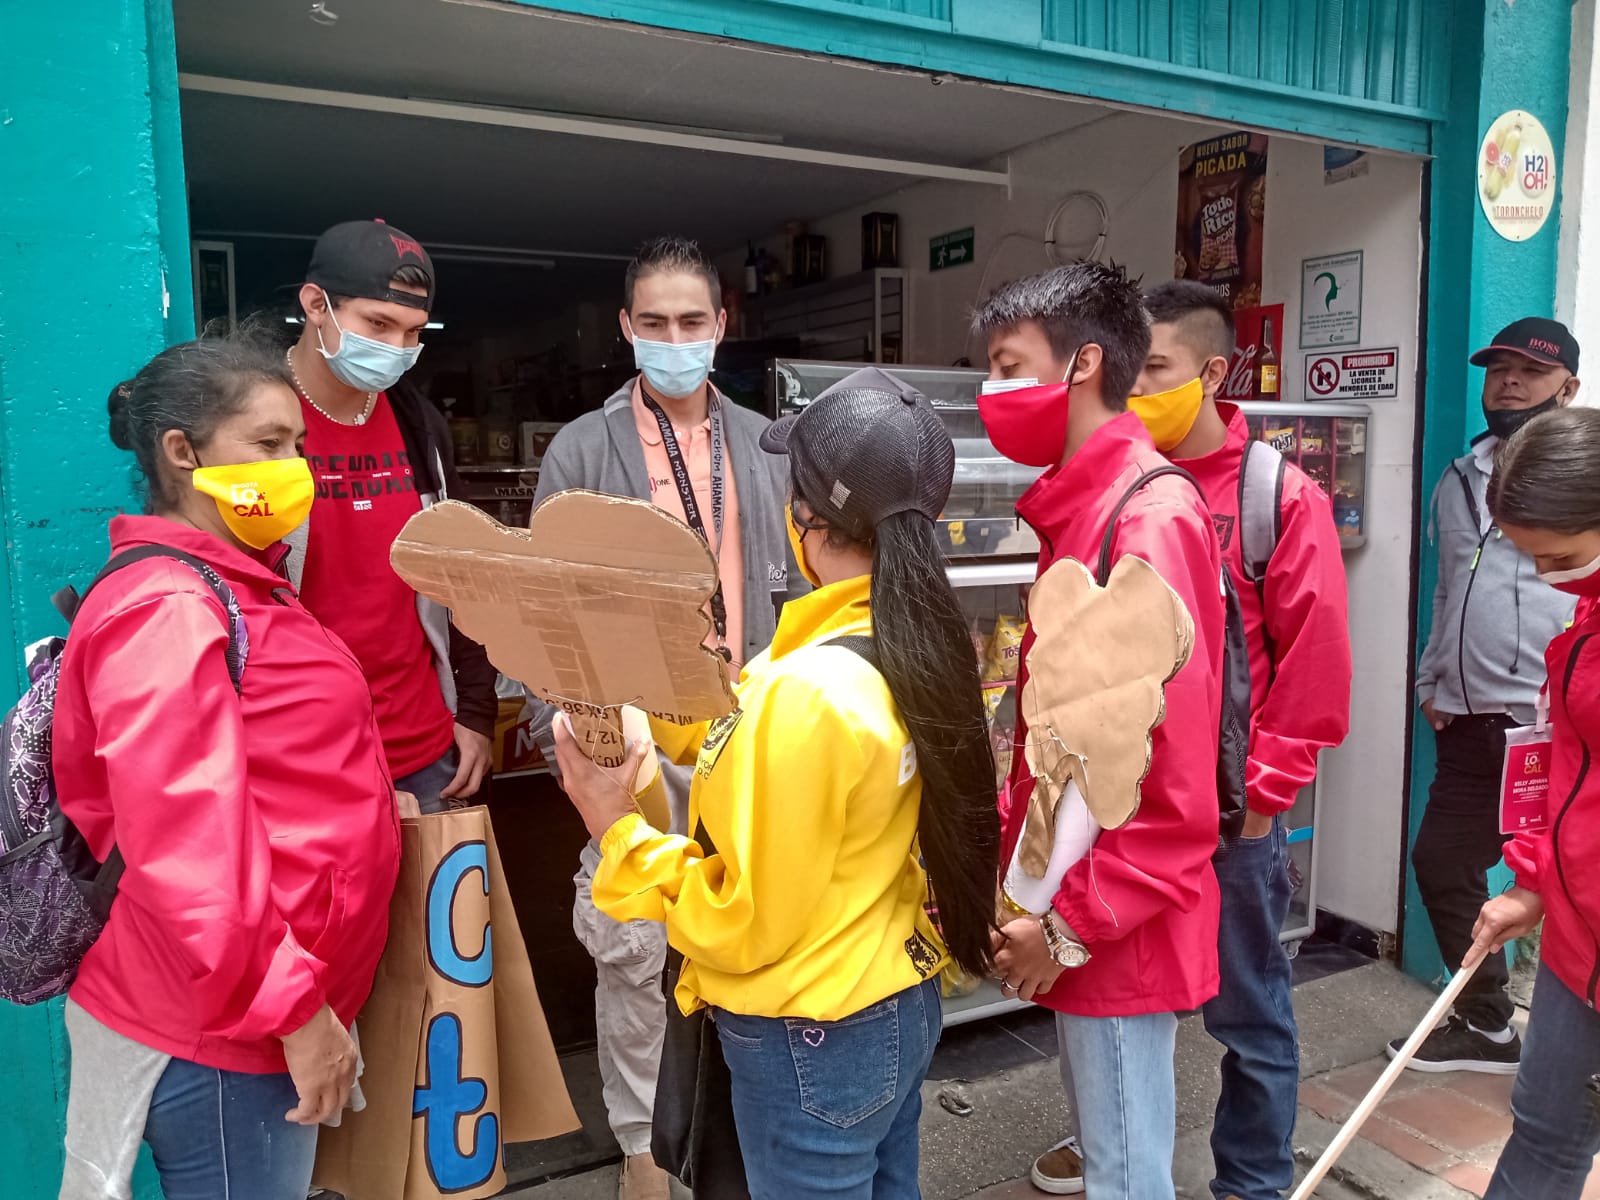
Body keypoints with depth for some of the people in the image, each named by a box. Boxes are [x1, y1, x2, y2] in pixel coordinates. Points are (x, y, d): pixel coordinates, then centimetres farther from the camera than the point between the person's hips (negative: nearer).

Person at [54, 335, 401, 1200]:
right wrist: (292, 1007, -21)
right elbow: (183, 849, -26)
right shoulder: (169, 611, -19)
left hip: (252, 1010, 9)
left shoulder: (230, 590, 12)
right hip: (217, 1028, -9)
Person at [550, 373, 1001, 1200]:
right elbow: (748, 748, 5)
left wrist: (617, 835, -14)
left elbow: (749, 925, -22)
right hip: (899, 1005, 8)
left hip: (813, 1043, -8)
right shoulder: (914, 646, -5)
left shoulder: (806, 695, -31)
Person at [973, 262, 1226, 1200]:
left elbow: (1175, 770, -23)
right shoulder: (1085, 507, 10)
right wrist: (1010, 834, 12)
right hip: (1078, 907, 9)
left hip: (1114, 927, -9)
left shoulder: (1150, 519, -20)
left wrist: (1076, 921, -17)